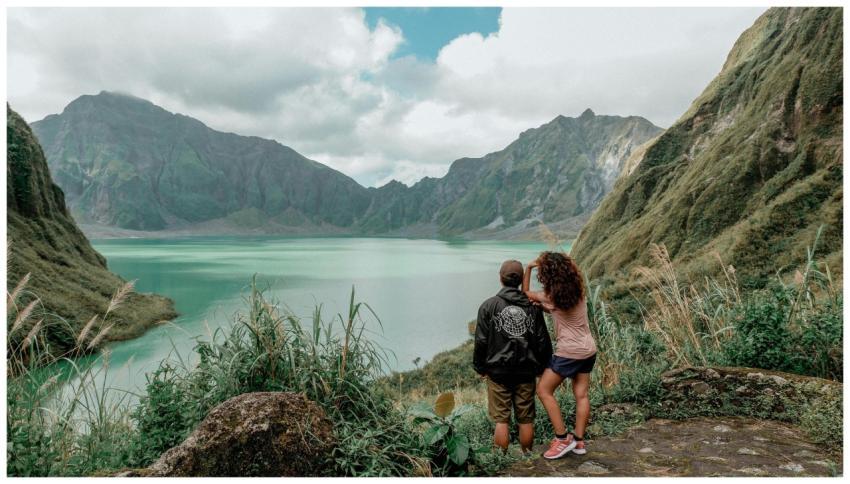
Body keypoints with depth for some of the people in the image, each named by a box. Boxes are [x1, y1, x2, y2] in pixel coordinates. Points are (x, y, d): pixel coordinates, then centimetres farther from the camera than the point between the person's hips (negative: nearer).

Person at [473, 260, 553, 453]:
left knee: (501, 420, 5)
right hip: (526, 372, 3)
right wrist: (540, 366, 17)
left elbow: (481, 341, -7)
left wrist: (480, 367, 6)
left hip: (498, 372, -2)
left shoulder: (489, 306, -6)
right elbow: (543, 341, 4)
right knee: (526, 419, 12)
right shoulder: (532, 307, 2)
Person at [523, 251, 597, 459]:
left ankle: (563, 438, 5)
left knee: (543, 391, 4)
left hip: (569, 352, -8)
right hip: (589, 350, 8)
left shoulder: (552, 297, -18)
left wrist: (528, 268, -1)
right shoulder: (578, 290, 1)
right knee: (581, 394, 12)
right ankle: (579, 441, 18)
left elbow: (525, 293, -1)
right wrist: (544, 307, 0)